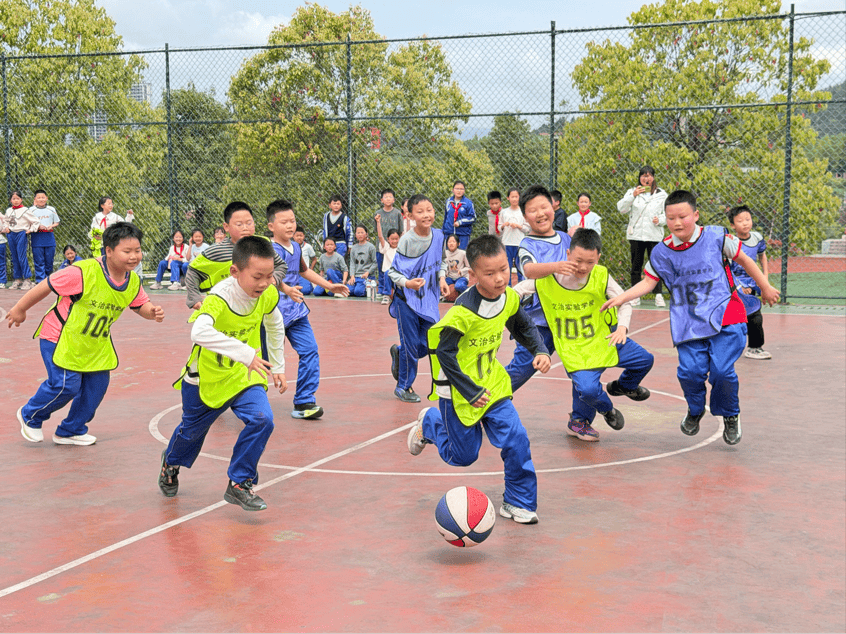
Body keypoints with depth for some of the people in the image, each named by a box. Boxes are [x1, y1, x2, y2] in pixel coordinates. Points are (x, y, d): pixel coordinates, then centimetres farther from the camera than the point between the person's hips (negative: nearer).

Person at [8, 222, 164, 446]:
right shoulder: (84, 272, -29)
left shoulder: (133, 282, -9)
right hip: (60, 337, -7)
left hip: (96, 343, 7)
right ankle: (30, 417, 19)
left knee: (97, 384, 4)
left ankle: (71, 431, 26)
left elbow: (141, 305, 7)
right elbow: (47, 285, -19)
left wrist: (153, 312, -18)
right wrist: (20, 309, -7)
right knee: (66, 385, -11)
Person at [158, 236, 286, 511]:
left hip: (244, 374, 3)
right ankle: (171, 463, 54)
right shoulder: (219, 298, -34)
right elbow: (199, 332, -54)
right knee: (192, 429, 19)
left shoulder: (268, 295, -16)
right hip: (207, 376, -3)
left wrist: (277, 367, 11)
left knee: (262, 419, -20)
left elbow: (275, 325, 7)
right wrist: (245, 352, -61)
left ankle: (239, 484, -1)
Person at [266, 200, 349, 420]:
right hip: (274, 311, -7)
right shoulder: (271, 250, -15)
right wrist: (286, 289, -50)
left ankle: (304, 402, 3)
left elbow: (304, 271, 30)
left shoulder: (296, 247, 10)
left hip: (296, 311, 7)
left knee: (309, 351, -4)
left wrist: (329, 285, 33)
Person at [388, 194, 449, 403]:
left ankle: (398, 354, 38)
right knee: (411, 345, 0)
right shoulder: (406, 241, -17)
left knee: (429, 345, 8)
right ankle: (403, 387, 19)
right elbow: (393, 270, -13)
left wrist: (442, 278, -2)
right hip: (407, 300, -5)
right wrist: (407, 283, -30)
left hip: (429, 299, 5)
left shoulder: (438, 235, -2)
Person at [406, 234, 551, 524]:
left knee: (516, 440, -9)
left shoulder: (510, 298, -8)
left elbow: (523, 328, 12)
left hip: (491, 383, 5)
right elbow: (444, 353, -23)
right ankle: (429, 422, 38)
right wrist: (470, 393, -21)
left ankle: (518, 502, 8)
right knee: (463, 456, 9)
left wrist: (540, 350, -6)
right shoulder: (462, 312, -29)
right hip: (458, 391, -5)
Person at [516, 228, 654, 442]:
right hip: (574, 348, -3)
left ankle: (622, 386, 36)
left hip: (604, 338, 3)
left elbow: (624, 302, -5)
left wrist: (622, 327, -22)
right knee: (587, 389, -22)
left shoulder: (601, 276, -13)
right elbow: (513, 294, -9)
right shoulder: (546, 279, -19)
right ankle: (606, 408, 17)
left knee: (644, 360, 1)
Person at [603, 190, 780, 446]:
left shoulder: (717, 237, -4)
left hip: (725, 316, -2)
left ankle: (730, 415, 17)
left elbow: (744, 260, 9)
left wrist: (765, 288, 18)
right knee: (690, 370, -14)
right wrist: (621, 298, -8)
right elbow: (649, 281, 6)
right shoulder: (662, 252, 1)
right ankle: (695, 410, 22)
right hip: (688, 322, 2)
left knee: (721, 370, -15)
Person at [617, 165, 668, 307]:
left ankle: (658, 296, 2)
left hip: (654, 235, -1)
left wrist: (660, 220, -11)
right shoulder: (632, 192, 6)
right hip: (636, 235, 1)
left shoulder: (661, 194, 8)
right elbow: (621, 209, -6)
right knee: (636, 266, 5)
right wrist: (633, 195, -18)